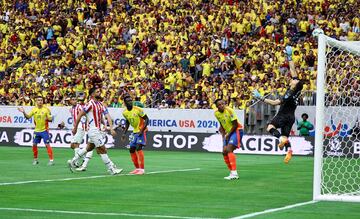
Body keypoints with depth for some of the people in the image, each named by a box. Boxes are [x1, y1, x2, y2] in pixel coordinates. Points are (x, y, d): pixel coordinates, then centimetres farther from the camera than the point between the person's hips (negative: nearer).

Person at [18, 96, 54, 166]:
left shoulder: (46, 109, -7)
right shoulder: (34, 109, 4)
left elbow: (50, 119, -6)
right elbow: (28, 117, 6)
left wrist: (48, 118, -28)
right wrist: (24, 112, -11)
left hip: (44, 130, -4)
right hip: (36, 130, 4)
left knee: (47, 144, -10)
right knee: (34, 144, 6)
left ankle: (51, 160, -7)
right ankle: (35, 159, 22)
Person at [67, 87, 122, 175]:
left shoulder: (101, 104, 11)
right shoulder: (90, 104, -13)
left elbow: (107, 116, 5)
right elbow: (79, 116, -8)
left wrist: (111, 128, -8)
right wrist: (75, 128, -3)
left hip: (98, 130, 9)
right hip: (93, 130, -9)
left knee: (89, 148, 19)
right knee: (102, 150, -4)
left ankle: (72, 162, 29)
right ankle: (111, 169, 0)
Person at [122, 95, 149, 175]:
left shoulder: (138, 110, -19)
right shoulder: (125, 113, 0)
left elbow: (146, 119, -15)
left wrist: (142, 130, -22)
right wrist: (124, 133, 10)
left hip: (141, 131, -7)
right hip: (135, 131, 7)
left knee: (138, 148, -20)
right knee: (131, 150, 7)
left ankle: (142, 169, -17)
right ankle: (137, 168, 20)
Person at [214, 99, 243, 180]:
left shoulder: (229, 110, -20)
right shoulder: (216, 113, 0)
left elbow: (235, 125, -16)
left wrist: (228, 134, -13)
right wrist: (223, 134, 3)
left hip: (236, 130, -8)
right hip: (228, 133, 8)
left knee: (229, 149, -23)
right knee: (224, 152, 1)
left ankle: (234, 173, -29)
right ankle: (233, 173, 11)